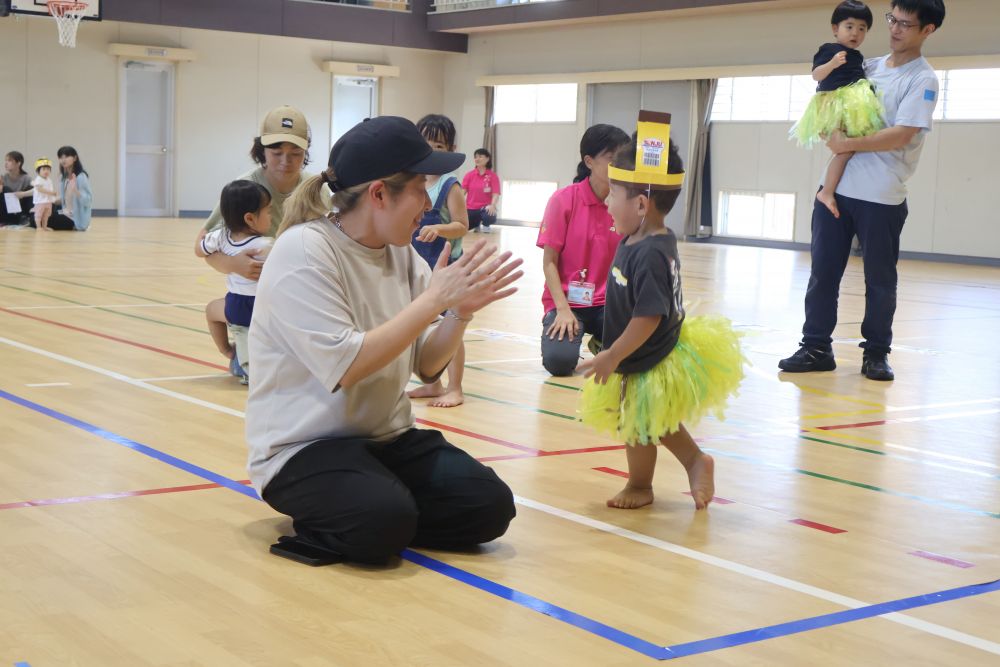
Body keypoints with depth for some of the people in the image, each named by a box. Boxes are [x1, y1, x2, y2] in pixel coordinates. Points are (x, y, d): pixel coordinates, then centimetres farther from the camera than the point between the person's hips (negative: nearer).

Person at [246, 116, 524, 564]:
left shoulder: (400, 253, 3)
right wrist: (434, 299, -24)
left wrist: (461, 311, -15)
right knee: (385, 522, -32)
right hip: (304, 447, -6)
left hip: (387, 438, 7)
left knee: (489, 507, -12)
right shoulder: (303, 251, -18)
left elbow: (427, 366, 3)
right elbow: (345, 367, -26)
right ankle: (318, 526, -1)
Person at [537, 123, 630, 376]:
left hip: (608, 302, 2)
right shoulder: (563, 200, -9)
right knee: (559, 361, -28)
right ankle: (565, 330, 10)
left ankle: (601, 341, 10)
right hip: (567, 300, -2)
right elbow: (549, 261, -7)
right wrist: (563, 309, -16)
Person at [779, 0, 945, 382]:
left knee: (879, 278, 5)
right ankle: (816, 347, 12)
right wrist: (831, 133, 1)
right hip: (837, 188, 5)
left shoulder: (922, 80, -6)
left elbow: (900, 135, -16)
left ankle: (876, 354, 15)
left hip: (881, 197, -5)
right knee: (822, 271, 5)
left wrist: (848, 144, -14)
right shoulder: (867, 67, 13)